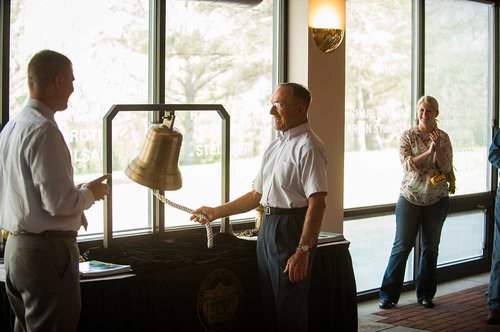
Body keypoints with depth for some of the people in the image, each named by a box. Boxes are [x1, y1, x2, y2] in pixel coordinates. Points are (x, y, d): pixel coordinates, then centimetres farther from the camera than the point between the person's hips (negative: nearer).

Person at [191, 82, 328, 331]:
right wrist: (216, 212, 19)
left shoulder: (308, 147, -13)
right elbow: (257, 195, 22)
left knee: (289, 311, -4)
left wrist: (303, 251, -25)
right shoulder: (274, 147, 17)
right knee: (268, 304, 15)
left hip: (292, 229, -9)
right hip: (267, 227, 9)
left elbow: (317, 203, -20)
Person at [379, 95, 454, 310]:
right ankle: (388, 294, 3)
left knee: (430, 247, 8)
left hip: (437, 199, 2)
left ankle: (425, 294, 19)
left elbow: (446, 167, -3)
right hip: (410, 197, -2)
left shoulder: (443, 138, 4)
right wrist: (428, 151, -22)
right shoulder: (407, 136, -1)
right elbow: (407, 164, -12)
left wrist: (438, 148, -18)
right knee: (402, 246, -2)